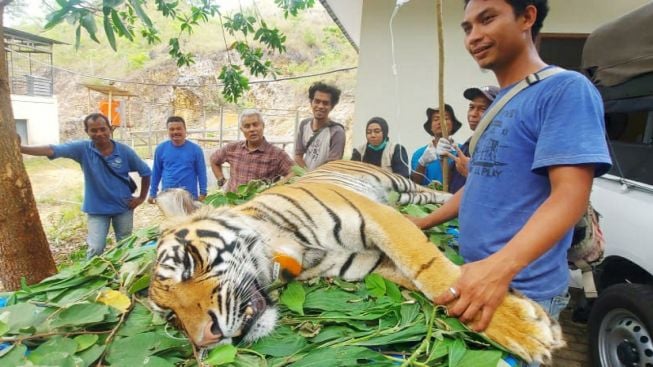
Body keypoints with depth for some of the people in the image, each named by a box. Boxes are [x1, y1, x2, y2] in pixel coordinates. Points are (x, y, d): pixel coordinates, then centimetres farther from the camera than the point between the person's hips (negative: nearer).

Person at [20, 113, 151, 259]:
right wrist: (21, 148, -35)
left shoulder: (124, 151, -12)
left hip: (123, 207, 1)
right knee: (95, 248, -2)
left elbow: (146, 172, -2)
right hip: (97, 208, 0)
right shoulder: (83, 149, -12)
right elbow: (52, 150, -23)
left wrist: (141, 198, -1)